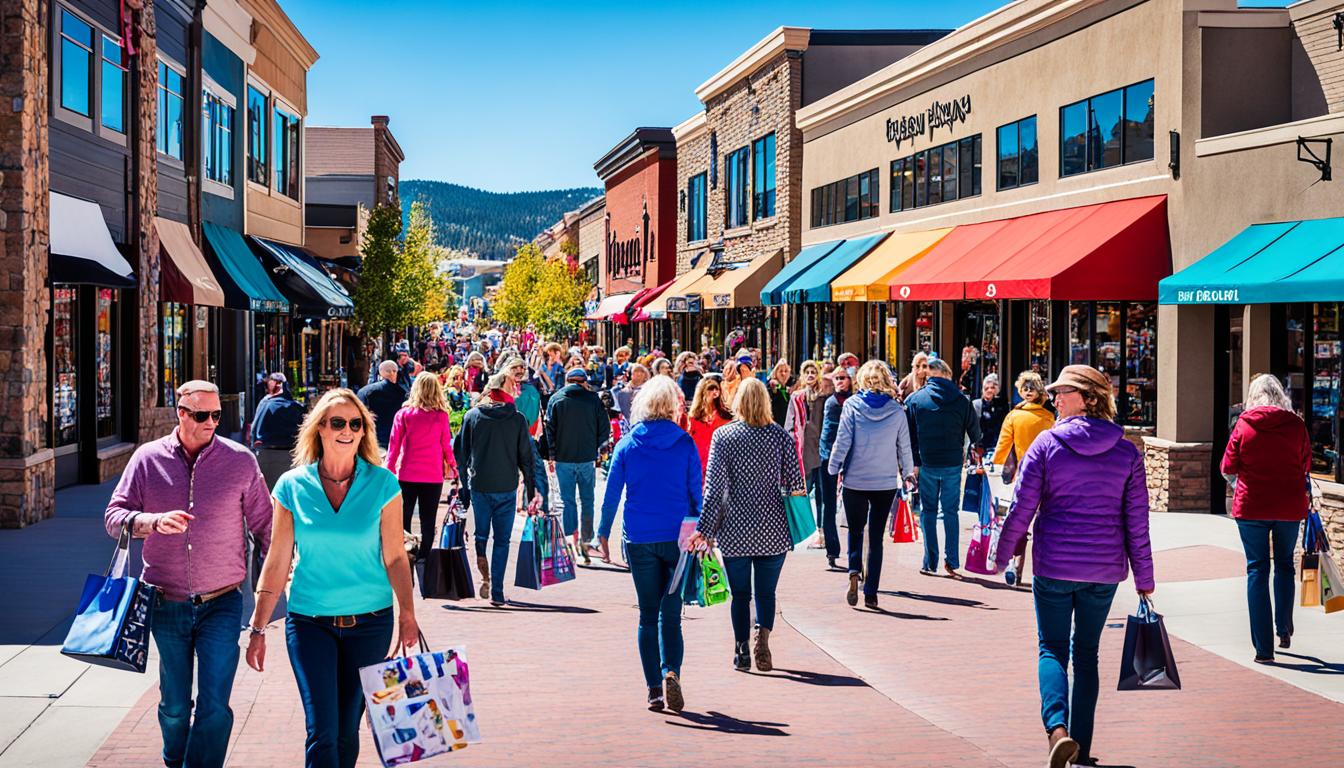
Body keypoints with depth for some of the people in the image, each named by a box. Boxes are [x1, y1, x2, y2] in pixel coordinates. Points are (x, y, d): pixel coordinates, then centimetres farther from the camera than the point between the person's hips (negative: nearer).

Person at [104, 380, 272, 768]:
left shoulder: (241, 460, -2)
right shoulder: (148, 458, 1)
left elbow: (264, 524, 3)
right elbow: (114, 516, -1)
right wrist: (153, 522, -20)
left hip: (221, 604, -2)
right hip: (166, 603, 2)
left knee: (214, 708, -8)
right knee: (174, 706, 14)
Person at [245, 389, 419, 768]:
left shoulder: (382, 484, -3)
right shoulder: (292, 486, -2)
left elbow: (395, 557, -1)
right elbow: (277, 562, 2)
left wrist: (407, 614, -11)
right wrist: (258, 628, 1)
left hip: (369, 622, 1)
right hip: (310, 622, 0)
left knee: (348, 731, 11)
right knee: (322, 733, -9)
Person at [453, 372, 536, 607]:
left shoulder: (472, 416, 0)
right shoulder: (517, 419, -3)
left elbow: (460, 451, 4)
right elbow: (526, 456, 1)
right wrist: (530, 486, 9)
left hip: (479, 485, 1)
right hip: (506, 488, -1)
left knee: (481, 534, 16)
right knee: (502, 540, 7)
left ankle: (485, 575, -8)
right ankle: (497, 593, 5)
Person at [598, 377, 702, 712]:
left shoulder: (626, 444, 1)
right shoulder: (685, 444, -2)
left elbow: (611, 493, 4)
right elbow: (696, 492, 0)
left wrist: (603, 533, 13)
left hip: (639, 539, 1)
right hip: (677, 537, -1)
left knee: (648, 614, 9)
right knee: (670, 612, 3)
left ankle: (654, 688, 6)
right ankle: (671, 671, -20)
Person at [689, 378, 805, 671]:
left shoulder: (723, 436, -4)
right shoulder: (781, 435, 0)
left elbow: (714, 485, -6)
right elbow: (795, 484, -1)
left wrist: (705, 529, -4)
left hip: (735, 529, -1)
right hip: (772, 528, 1)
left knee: (740, 593, 11)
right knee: (766, 591, 9)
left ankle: (741, 650, 10)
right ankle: (763, 635, -14)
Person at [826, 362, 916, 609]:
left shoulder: (852, 405, -7)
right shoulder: (897, 410, -3)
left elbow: (842, 441, -7)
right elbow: (904, 446, 4)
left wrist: (833, 468, 6)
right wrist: (907, 472, 19)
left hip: (855, 480, -1)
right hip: (886, 482, 1)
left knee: (855, 530, 16)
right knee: (876, 537, 8)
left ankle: (854, 572, -10)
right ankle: (871, 593, 7)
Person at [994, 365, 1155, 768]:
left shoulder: (1047, 443, -7)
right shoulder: (1126, 451, 0)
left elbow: (1022, 508, -6)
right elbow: (1136, 520, 1)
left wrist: (1002, 555, 8)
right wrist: (1144, 576, 9)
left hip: (1054, 565, -2)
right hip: (1104, 568, 3)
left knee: (1052, 649, 7)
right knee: (1086, 653, 15)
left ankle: (1058, 728, -17)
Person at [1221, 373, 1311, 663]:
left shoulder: (1244, 424, -7)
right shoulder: (1296, 424, -3)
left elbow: (1228, 468, -1)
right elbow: (1305, 467, 7)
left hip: (1251, 506, -1)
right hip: (1290, 506, 1)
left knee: (1257, 570, 4)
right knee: (1284, 565, 22)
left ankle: (1263, 648, 1)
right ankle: (1284, 630, 29)